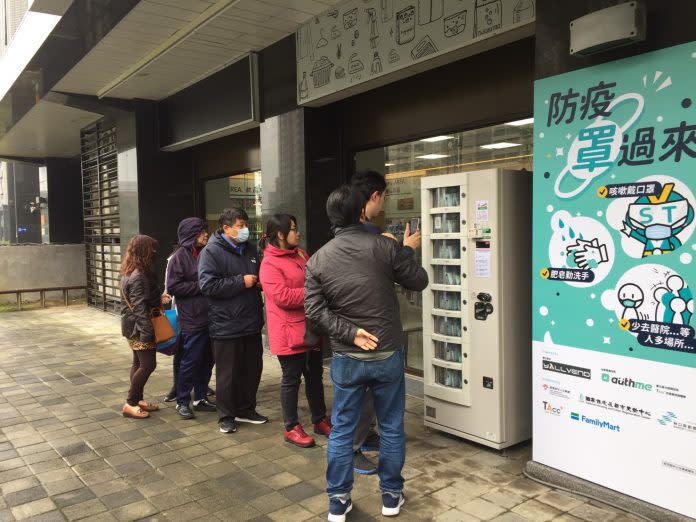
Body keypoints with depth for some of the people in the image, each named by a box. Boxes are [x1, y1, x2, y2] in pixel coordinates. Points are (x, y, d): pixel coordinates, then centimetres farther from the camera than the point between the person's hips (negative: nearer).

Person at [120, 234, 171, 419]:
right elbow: (139, 307, -25)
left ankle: (137, 399, 23)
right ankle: (130, 404, 2)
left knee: (138, 363, 15)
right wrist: (147, 332, -25)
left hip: (133, 326, 10)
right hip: (138, 327, -10)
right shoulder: (138, 276, -21)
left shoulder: (131, 272, 10)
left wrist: (159, 298, 4)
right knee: (148, 364, -6)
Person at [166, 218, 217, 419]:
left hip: (209, 318, 7)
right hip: (192, 321, -7)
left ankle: (200, 398, 26)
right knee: (190, 362, 1)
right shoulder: (179, 257, -7)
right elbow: (173, 286, -14)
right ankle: (182, 401, 15)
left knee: (207, 361, 13)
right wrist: (200, 286, -14)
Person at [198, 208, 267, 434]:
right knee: (228, 373, 5)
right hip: (226, 325, -7)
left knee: (253, 368, 16)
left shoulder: (251, 248, 11)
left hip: (252, 322, 7)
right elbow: (208, 285, -20)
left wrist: (259, 281, 3)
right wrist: (241, 282, -19)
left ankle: (246, 409, 33)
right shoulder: (212, 251, -10)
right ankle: (226, 415, 21)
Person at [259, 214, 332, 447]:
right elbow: (282, 297, -24)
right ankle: (291, 428, 21)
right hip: (289, 333, -8)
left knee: (315, 376, 18)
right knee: (292, 380, 5)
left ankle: (320, 420, 33)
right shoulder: (269, 264, -15)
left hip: (311, 329, 8)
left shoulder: (300, 254, 10)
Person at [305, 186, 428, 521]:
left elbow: (314, 312, -9)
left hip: (345, 359, 1)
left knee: (341, 430, 14)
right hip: (388, 355, -1)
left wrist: (349, 333, -8)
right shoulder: (385, 247, -10)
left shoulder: (317, 260, -4)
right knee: (391, 428, 15)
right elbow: (419, 282, 2)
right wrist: (408, 251, 17)